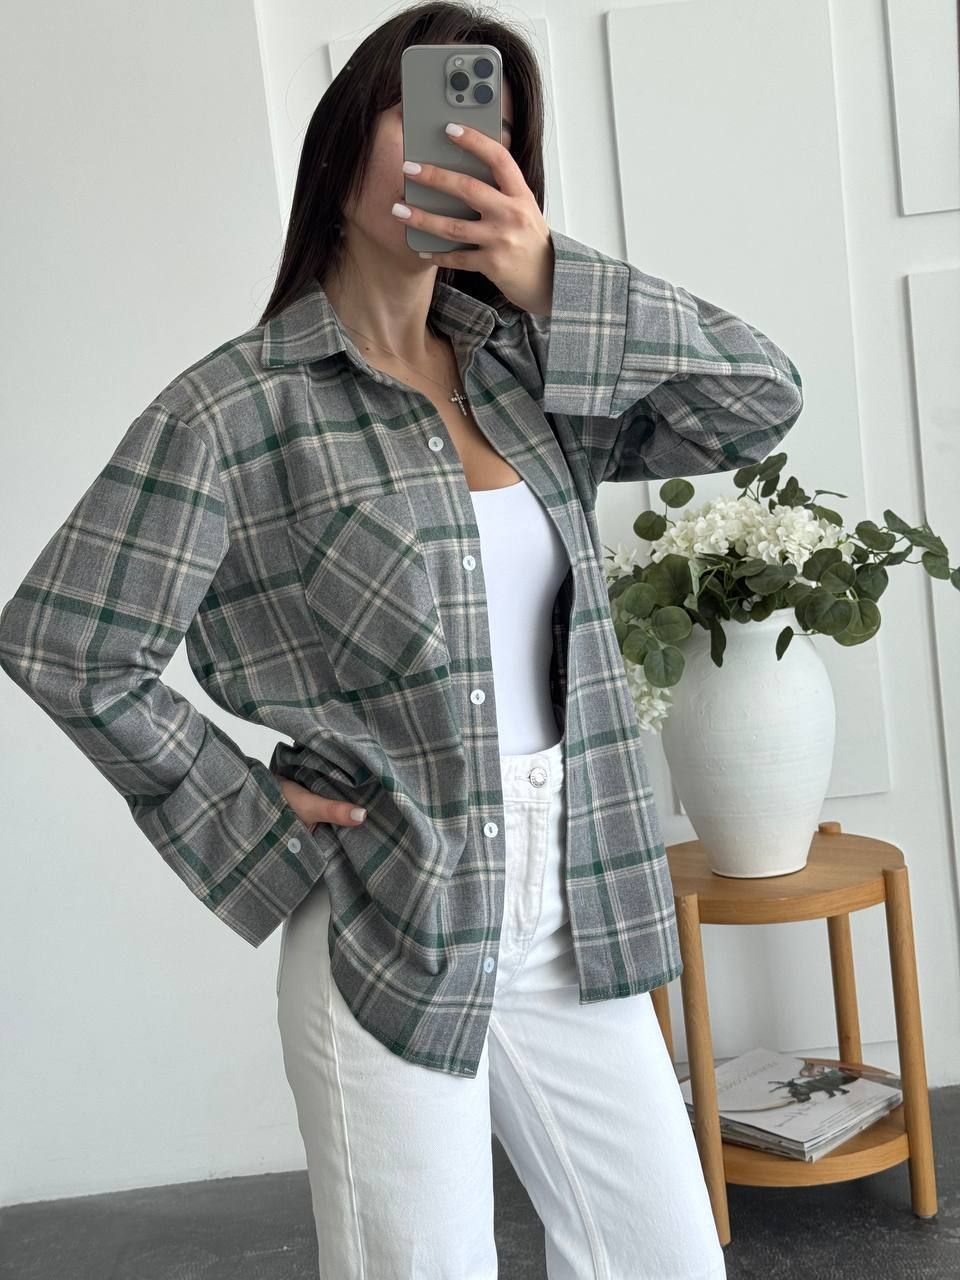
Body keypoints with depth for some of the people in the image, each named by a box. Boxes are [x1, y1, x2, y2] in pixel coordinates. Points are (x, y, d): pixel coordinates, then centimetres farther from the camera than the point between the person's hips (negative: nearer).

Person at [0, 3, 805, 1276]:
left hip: (582, 921, 5)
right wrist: (250, 825, -7)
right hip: (387, 934, -5)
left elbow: (763, 400, -3)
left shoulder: (527, 370, 5)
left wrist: (552, 282, -13)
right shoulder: (242, 403, -10)